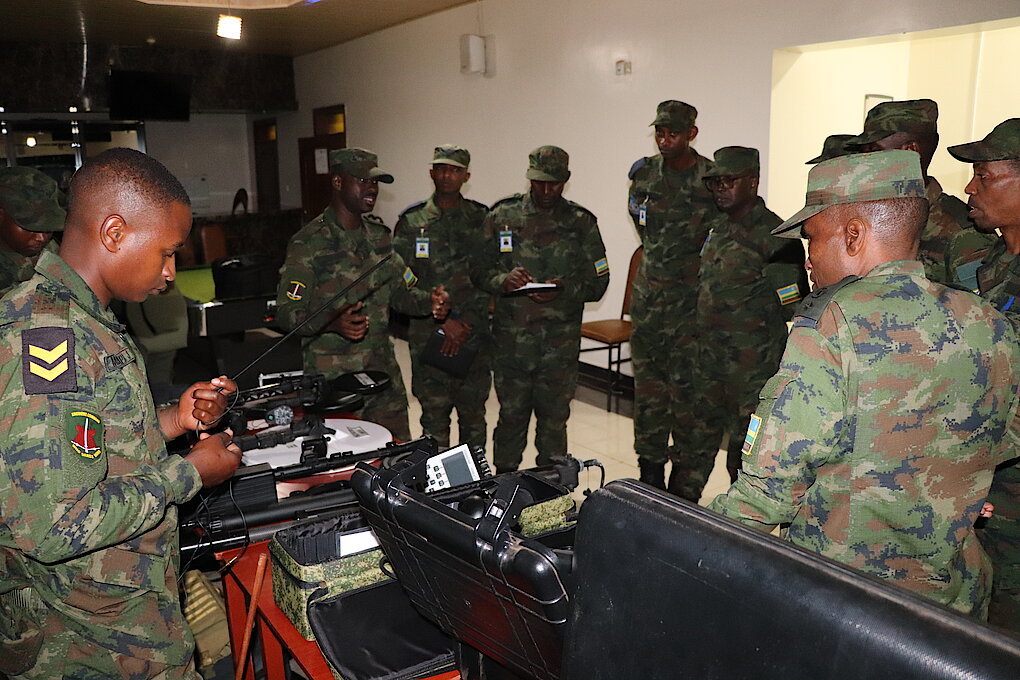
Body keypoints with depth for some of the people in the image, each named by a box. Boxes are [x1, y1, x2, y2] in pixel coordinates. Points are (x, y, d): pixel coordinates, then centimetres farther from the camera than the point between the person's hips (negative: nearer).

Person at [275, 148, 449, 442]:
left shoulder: (379, 234, 10)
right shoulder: (309, 242, -10)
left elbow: (401, 291, 14)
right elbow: (287, 312, -13)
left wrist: (429, 301, -6)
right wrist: (332, 321, -31)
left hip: (383, 371, 6)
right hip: (332, 378, -6)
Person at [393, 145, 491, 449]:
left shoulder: (482, 219, 6)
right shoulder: (411, 222, 3)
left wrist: (466, 322, -10)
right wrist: (444, 321, -11)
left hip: (475, 331, 1)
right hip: (428, 332, -1)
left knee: (473, 414, 8)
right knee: (434, 414, 2)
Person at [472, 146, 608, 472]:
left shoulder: (581, 222, 3)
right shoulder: (502, 216, 4)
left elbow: (598, 282, 2)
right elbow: (479, 270, 5)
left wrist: (563, 290, -17)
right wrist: (503, 280, -17)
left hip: (560, 345, 0)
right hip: (510, 342, 0)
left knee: (554, 421, 9)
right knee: (511, 416, 10)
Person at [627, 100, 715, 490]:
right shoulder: (643, 175, 7)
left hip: (693, 297, -3)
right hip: (649, 295, 3)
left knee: (686, 386, -1)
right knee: (648, 384, 6)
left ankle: (684, 477, 10)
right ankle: (650, 471, 16)